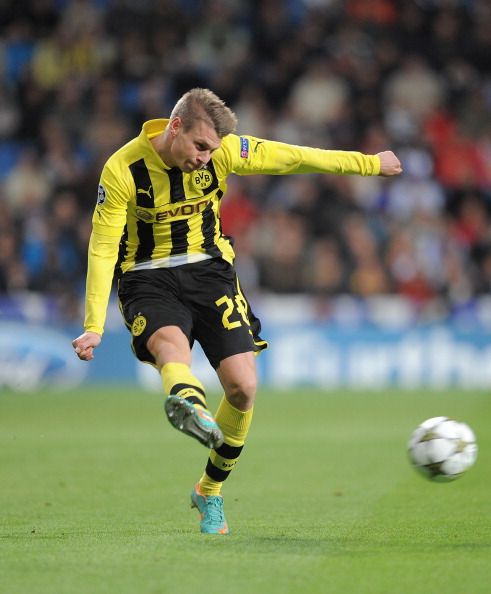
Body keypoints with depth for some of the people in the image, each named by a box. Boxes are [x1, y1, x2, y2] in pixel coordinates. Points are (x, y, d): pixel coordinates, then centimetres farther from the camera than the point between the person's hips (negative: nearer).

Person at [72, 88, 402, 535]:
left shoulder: (222, 151, -10)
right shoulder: (122, 170, -18)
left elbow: (294, 158, -3)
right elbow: (103, 247, -15)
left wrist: (370, 163, 4)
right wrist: (94, 326, -21)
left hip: (209, 270, 3)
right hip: (148, 280, -3)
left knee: (243, 386, -9)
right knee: (171, 343, -37)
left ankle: (209, 492, 12)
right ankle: (189, 405, -74)